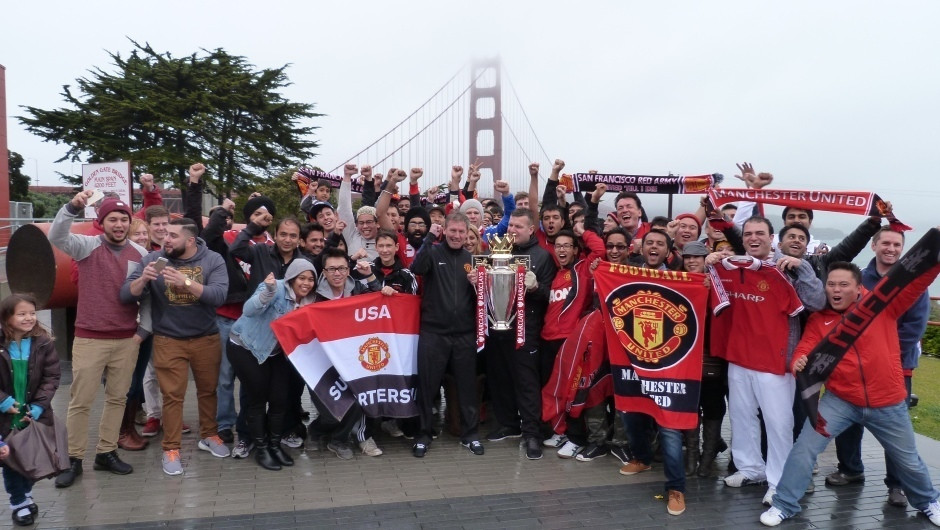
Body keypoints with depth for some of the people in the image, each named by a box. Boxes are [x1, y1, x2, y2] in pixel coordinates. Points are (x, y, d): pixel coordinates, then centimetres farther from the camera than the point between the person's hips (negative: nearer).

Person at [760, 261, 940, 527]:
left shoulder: (883, 304, -6)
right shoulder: (818, 319, -4)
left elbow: (918, 281, -15)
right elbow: (806, 348, -13)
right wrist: (799, 362, -36)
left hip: (887, 402, 0)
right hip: (840, 400, 0)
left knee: (907, 460, 20)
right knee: (804, 447, -10)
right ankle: (783, 505, 4)